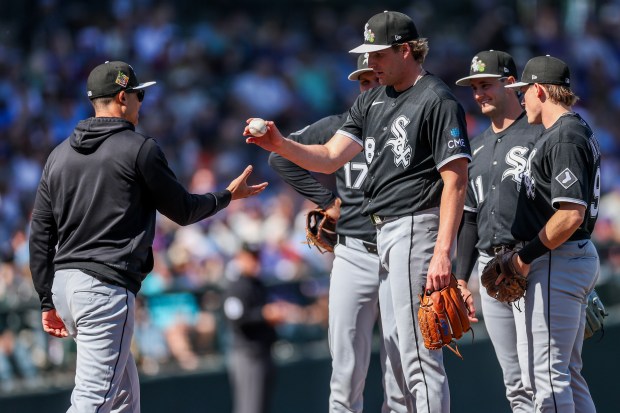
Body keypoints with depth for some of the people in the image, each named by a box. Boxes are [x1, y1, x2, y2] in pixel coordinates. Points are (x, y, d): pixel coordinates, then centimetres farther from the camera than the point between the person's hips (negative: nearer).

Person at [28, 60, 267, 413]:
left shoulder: (60, 154, 14)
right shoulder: (140, 148, -5)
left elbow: (41, 235, 13)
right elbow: (183, 211, 3)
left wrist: (48, 301, 18)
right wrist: (229, 195, 21)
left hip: (63, 280, 8)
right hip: (107, 286, -8)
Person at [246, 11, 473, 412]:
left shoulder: (437, 101, -11)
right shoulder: (372, 101, 16)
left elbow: (456, 180, -17)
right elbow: (330, 157, 12)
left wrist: (443, 253, -24)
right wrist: (281, 145, -6)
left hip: (418, 226, -10)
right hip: (384, 230, 10)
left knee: (419, 355, -13)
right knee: (408, 351, 13)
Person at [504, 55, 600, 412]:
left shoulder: (564, 138, -16)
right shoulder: (580, 132, 18)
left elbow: (570, 215, -24)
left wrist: (526, 256, -16)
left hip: (558, 262, -11)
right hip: (581, 258, 11)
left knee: (546, 373, -12)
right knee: (568, 373, 15)